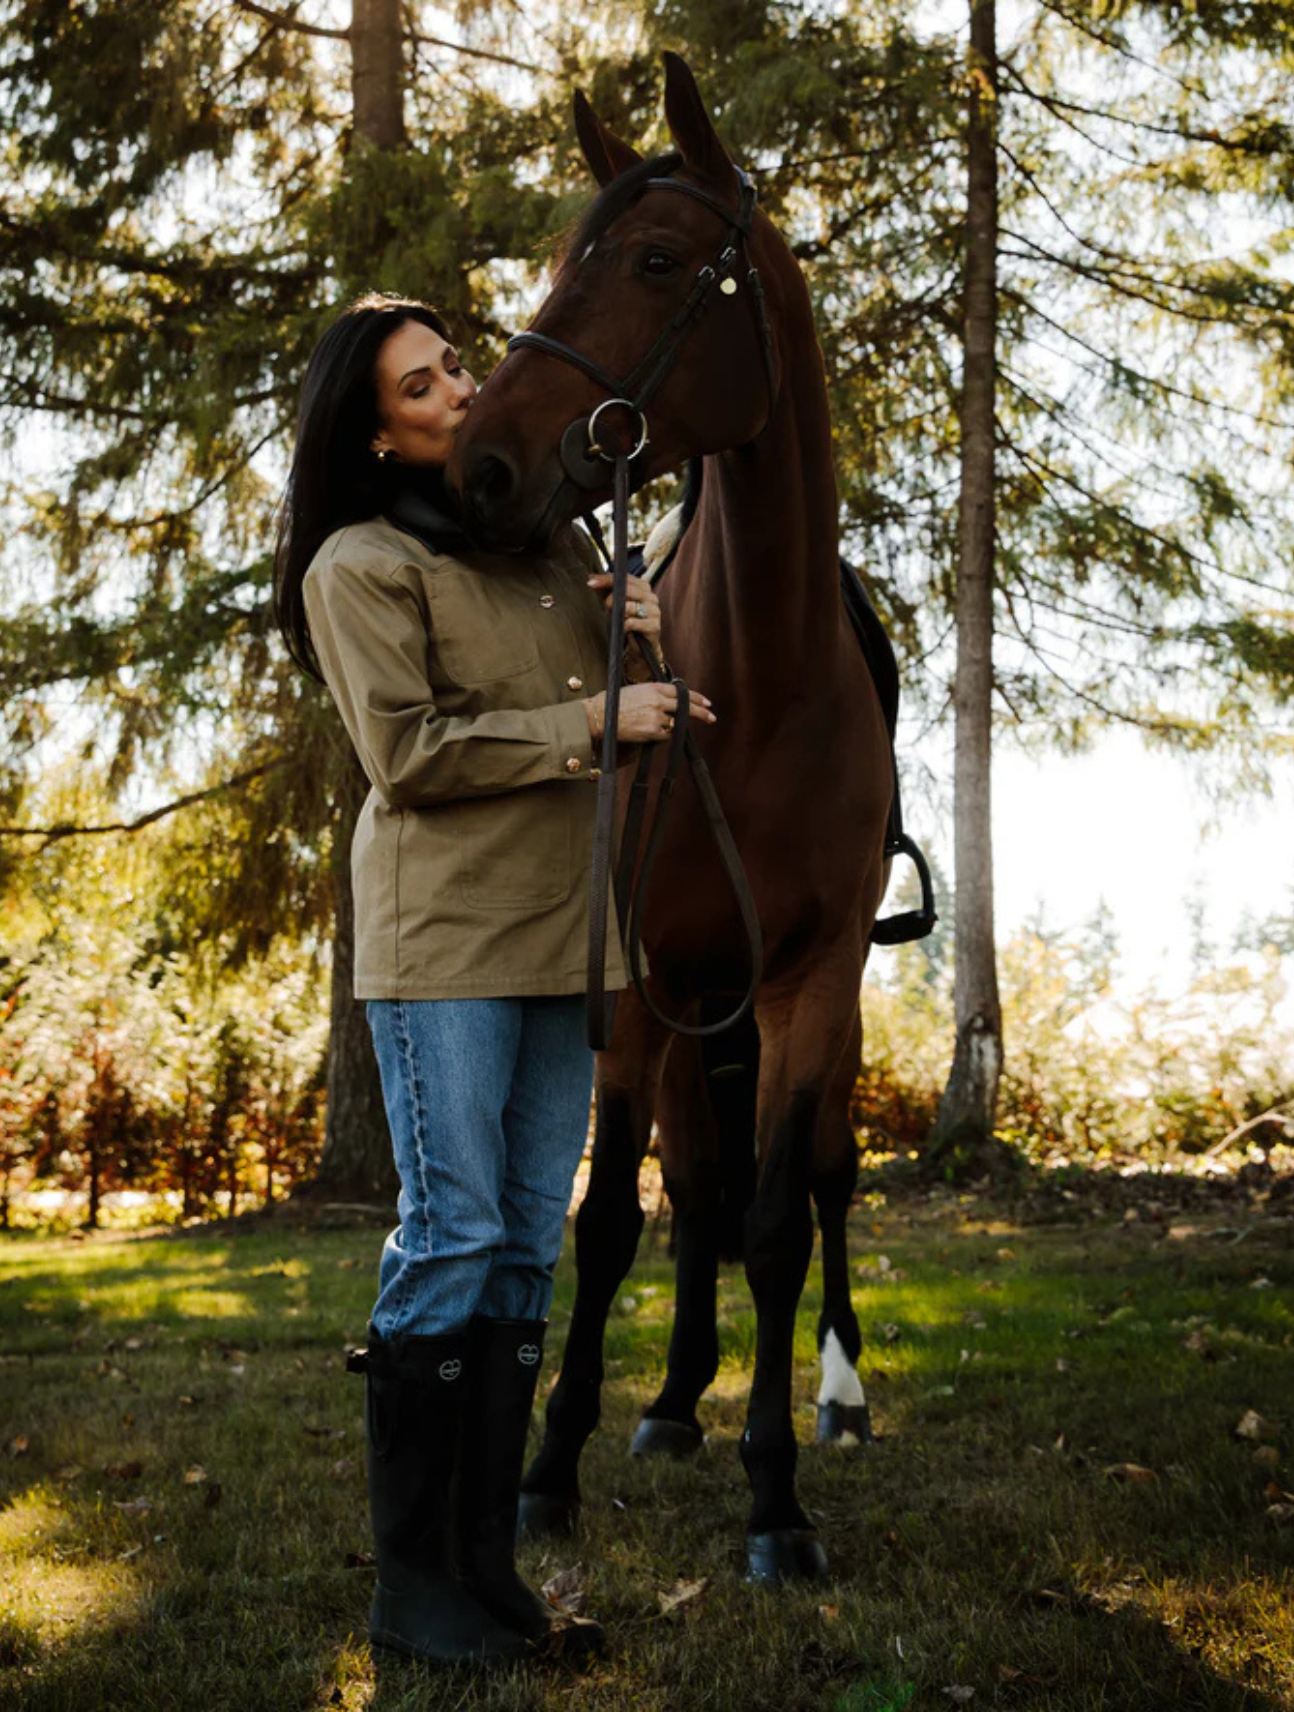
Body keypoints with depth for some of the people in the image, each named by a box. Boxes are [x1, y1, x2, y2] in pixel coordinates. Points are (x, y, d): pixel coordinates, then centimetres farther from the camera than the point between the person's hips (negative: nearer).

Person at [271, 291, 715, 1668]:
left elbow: (620, 688, 26)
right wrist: (592, 721, -14)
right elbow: (408, 753, -13)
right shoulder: (360, 566, -3)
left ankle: (487, 1565, 14)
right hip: (444, 935, -7)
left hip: (561, 933, 7)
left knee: (527, 1249, 6)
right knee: (451, 1237, -7)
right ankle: (410, 1583, 2)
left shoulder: (553, 541, 18)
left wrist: (652, 633, 4)